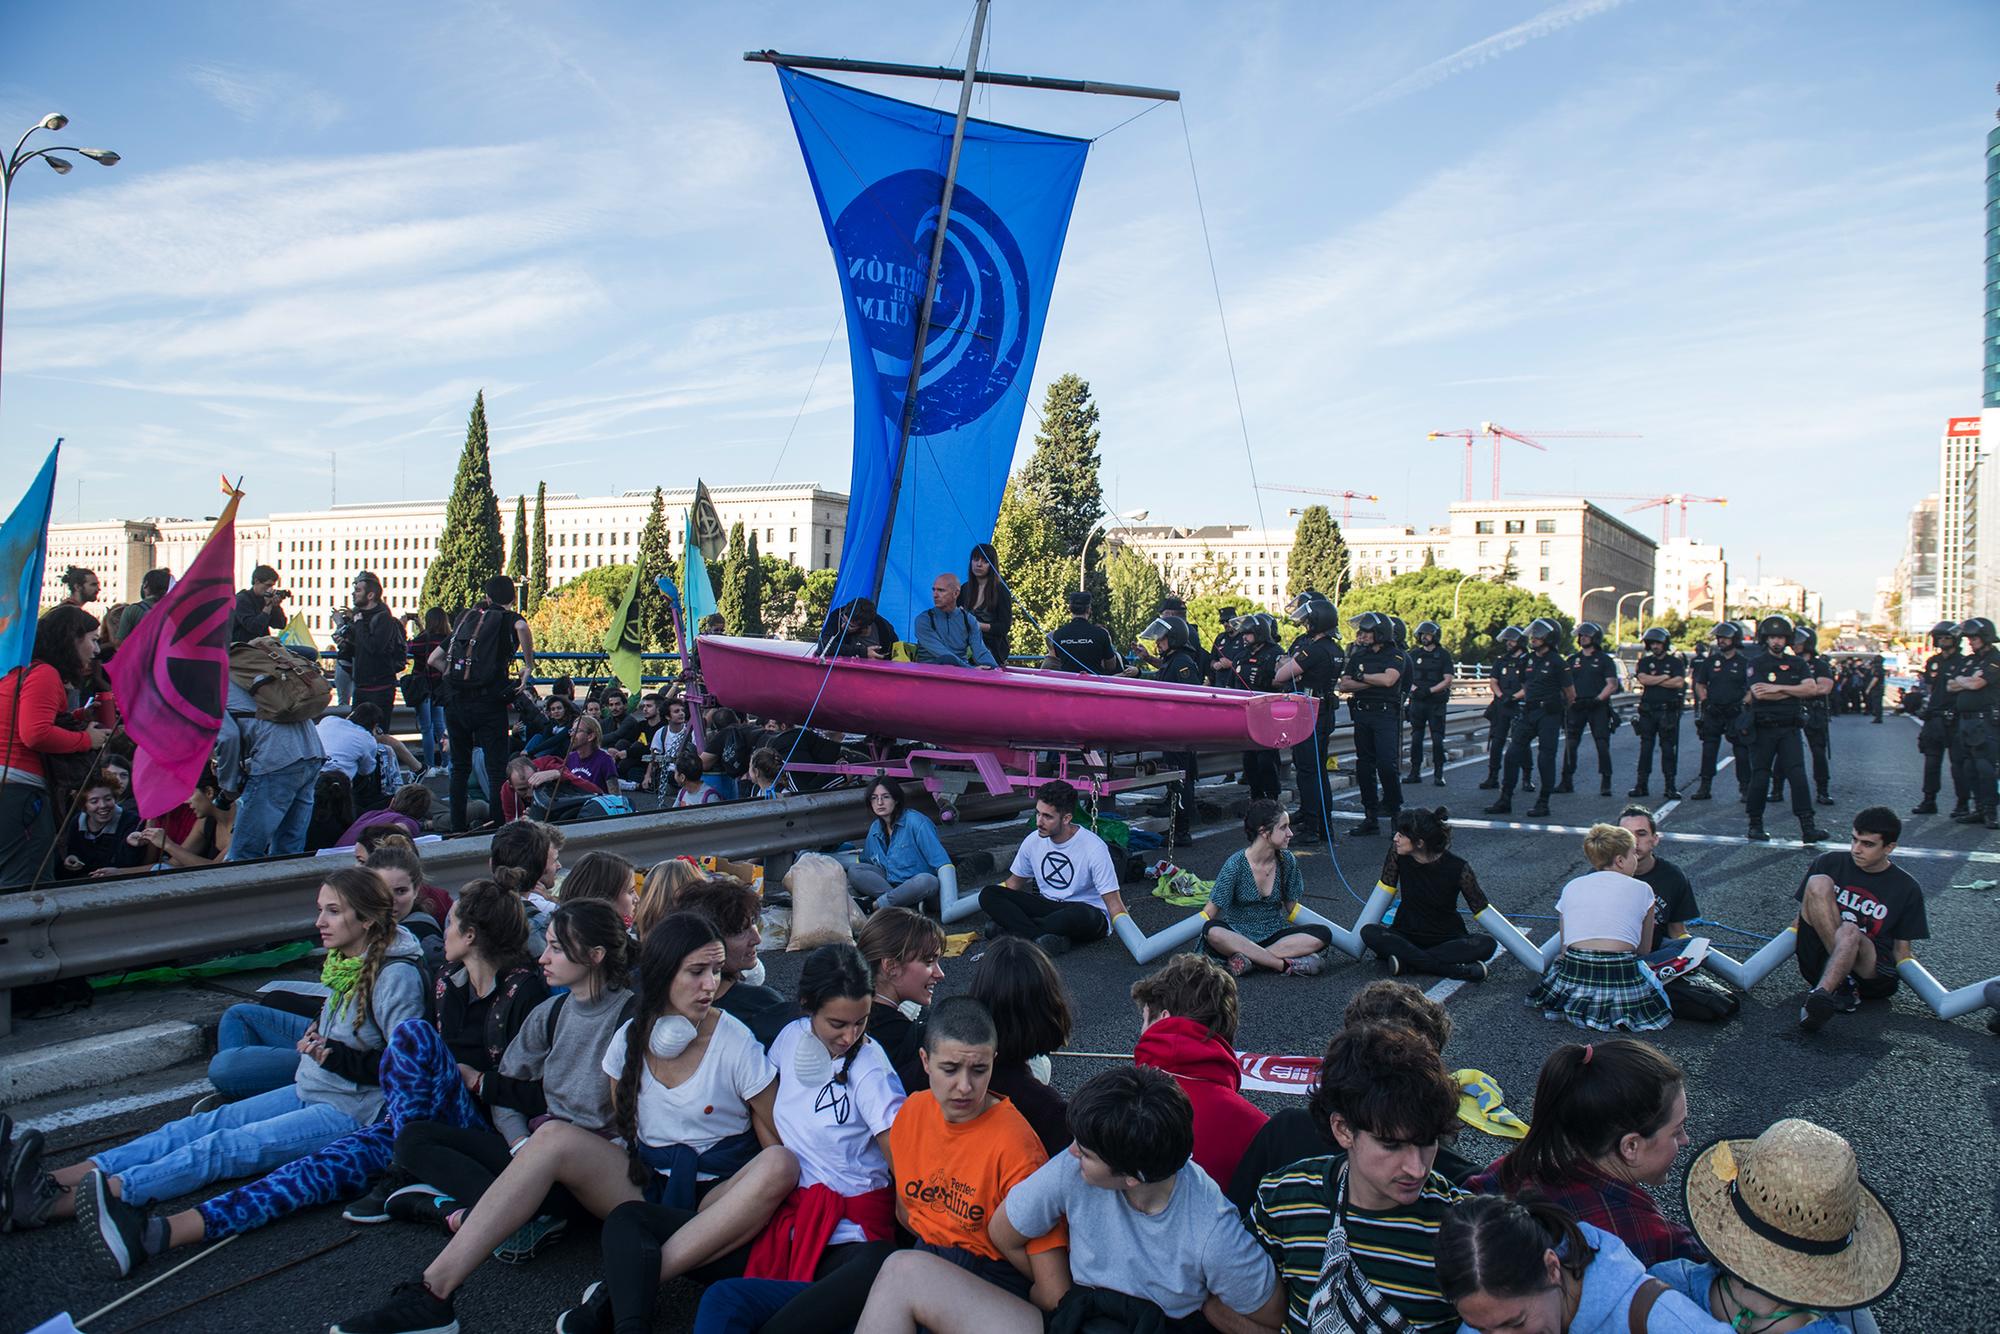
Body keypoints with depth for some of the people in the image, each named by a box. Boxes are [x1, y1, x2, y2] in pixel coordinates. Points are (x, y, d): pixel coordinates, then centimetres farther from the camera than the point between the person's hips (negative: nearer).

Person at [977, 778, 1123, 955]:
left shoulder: (1094, 848, -18)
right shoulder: (1033, 841, -3)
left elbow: (1113, 902, -18)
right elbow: (1014, 882, 14)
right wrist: (997, 910, 3)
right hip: (1048, 906, 5)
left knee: (1082, 915, -43)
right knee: (988, 894, -17)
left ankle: (1019, 930, -24)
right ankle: (1053, 939, -33)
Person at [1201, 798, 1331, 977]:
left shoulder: (1287, 860, -2)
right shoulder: (1236, 865, -15)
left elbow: (1292, 908, 10)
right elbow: (1210, 912, -11)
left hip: (1274, 935, 4)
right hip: (1237, 937, -4)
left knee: (1323, 934, -22)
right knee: (1212, 931, -37)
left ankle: (1251, 958, -27)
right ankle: (1287, 965, -33)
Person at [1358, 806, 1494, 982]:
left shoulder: (1458, 867, -18)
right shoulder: (1398, 852, -13)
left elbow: (1482, 910, -9)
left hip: (1448, 938, -2)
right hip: (1407, 935, 2)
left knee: (1486, 944, -31)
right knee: (1369, 932, -29)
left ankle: (1407, 962, -31)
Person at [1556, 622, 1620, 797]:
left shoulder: (1605, 660, 3)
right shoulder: (1573, 659, 14)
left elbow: (1612, 685, -3)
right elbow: (1566, 684, 14)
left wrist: (1597, 699, -14)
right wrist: (1571, 699, -1)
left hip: (1598, 708, -3)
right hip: (1576, 707, 3)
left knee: (1603, 745, -5)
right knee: (1570, 745, 0)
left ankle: (1605, 783, 1)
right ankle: (1567, 781, 6)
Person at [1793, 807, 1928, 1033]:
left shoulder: (1906, 889, 6)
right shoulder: (1828, 864, 9)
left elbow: (1901, 949, 10)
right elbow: (1802, 917, 13)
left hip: (1871, 974, -2)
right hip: (1821, 962, 2)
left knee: (1849, 931, -36)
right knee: (1819, 882, -21)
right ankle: (1842, 985, -27)